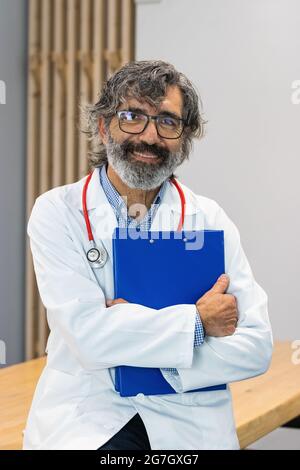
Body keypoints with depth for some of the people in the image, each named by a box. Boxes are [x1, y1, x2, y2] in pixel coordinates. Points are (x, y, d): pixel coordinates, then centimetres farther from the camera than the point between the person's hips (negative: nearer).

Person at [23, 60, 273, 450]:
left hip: (189, 422, 2)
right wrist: (197, 320, -6)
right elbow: (87, 332, -13)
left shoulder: (210, 219, 5)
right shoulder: (57, 212, 0)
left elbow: (256, 348, -2)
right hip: (87, 415, -2)